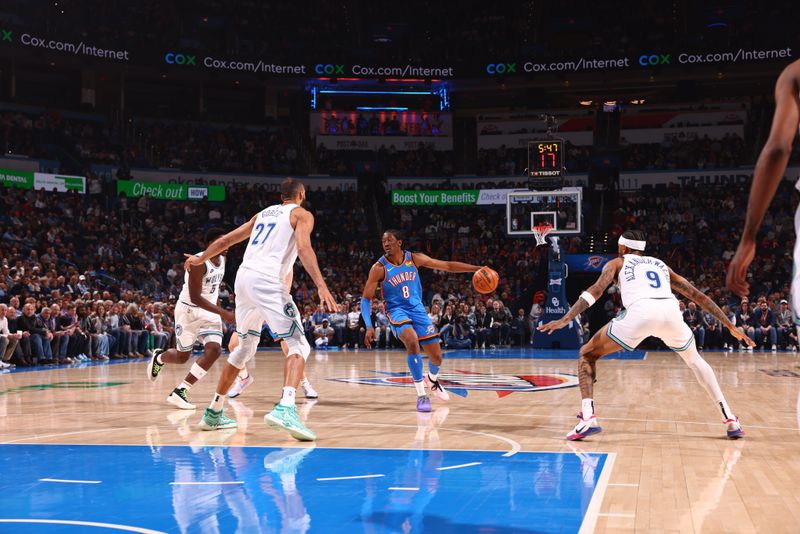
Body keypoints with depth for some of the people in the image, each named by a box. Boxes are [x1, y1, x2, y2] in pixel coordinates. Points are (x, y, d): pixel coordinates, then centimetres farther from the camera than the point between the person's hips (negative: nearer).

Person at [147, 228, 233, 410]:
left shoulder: (222, 260, 2)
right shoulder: (199, 263, -23)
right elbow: (195, 297, -27)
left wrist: (220, 311, 19)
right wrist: (223, 313, -31)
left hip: (210, 312, 6)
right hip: (189, 311, -6)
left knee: (214, 350, -15)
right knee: (182, 356, 7)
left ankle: (180, 392, -8)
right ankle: (159, 357, 43)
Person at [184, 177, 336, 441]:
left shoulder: (264, 213, 27)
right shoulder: (302, 214, 8)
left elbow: (226, 240, 31)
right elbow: (304, 247, -12)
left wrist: (200, 258, 47)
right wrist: (321, 286, -22)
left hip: (243, 276, 7)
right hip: (266, 280, -7)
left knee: (245, 346, 22)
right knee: (299, 345, -7)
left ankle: (213, 412, 26)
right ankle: (285, 409, -30)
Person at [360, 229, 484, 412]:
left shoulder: (414, 259, -5)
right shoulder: (379, 268, -12)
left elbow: (447, 266, -1)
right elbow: (366, 299, -9)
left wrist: (476, 268, -8)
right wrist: (369, 327, -21)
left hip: (417, 309, 3)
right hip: (396, 311, -3)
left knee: (436, 356, 2)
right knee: (412, 342, -34)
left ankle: (432, 379, 41)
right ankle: (421, 395, -22)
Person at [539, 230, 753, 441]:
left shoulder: (617, 263, 29)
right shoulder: (661, 265, 38)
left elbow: (596, 290, 10)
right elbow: (698, 296, 35)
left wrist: (565, 319, 3)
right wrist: (730, 326, 40)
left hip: (640, 312, -4)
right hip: (671, 311, 4)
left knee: (587, 354, 15)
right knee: (694, 360, 34)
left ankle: (587, 418, -6)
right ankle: (730, 419, 22)